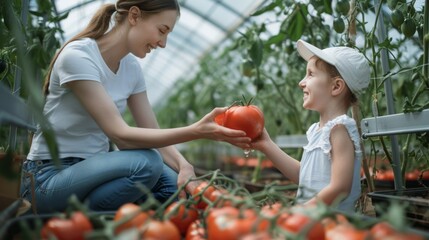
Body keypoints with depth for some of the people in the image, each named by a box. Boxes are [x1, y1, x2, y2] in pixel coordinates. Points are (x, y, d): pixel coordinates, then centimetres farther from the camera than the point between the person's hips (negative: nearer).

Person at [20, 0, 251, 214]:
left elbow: (153, 134, -1)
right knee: (146, 162, -30)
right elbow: (119, 134, -28)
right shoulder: (77, 56, -19)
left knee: (175, 184, -17)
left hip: (92, 168, 6)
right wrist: (196, 131, -36)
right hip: (49, 177, -6)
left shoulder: (131, 67, 3)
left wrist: (183, 166, -21)